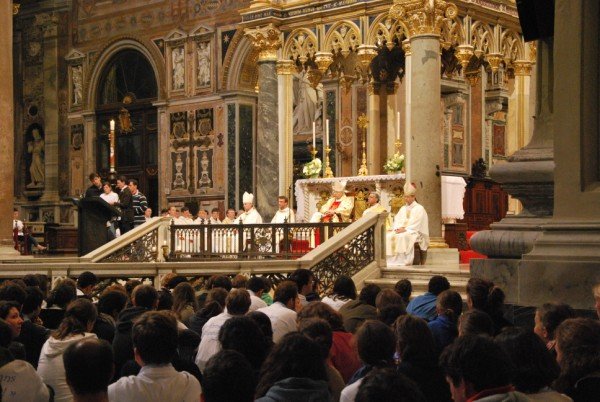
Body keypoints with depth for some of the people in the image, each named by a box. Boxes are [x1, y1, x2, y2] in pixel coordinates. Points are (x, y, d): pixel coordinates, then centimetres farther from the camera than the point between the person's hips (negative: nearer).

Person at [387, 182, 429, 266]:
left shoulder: (419, 208, 3)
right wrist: (397, 228, -8)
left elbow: (416, 225, -9)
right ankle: (392, 261, -29)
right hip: (400, 231, 6)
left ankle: (401, 263, -37)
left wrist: (405, 229, -19)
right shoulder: (403, 208, 23)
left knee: (402, 237, -37)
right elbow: (396, 221, 14)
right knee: (389, 236, -24)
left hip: (413, 232, -6)